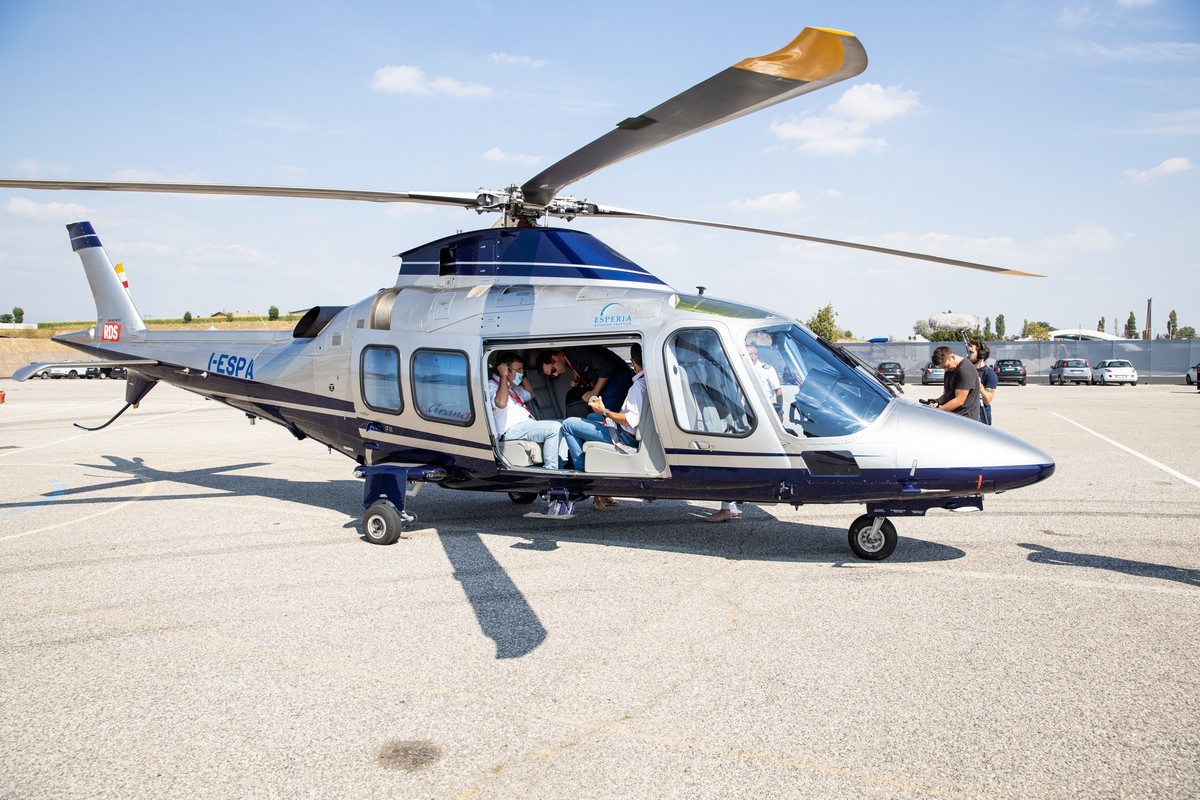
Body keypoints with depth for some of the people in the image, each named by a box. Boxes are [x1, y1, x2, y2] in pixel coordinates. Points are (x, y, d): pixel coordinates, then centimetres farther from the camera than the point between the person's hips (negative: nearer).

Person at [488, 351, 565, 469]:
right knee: (554, 428, -26)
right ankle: (551, 469, -22)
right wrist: (504, 376, -19)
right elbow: (501, 403, -29)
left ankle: (561, 466, -2)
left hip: (527, 423, 11)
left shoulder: (513, 387, 25)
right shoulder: (491, 386, -7)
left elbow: (530, 395, 42)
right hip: (511, 429, -11)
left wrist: (523, 377, 30)